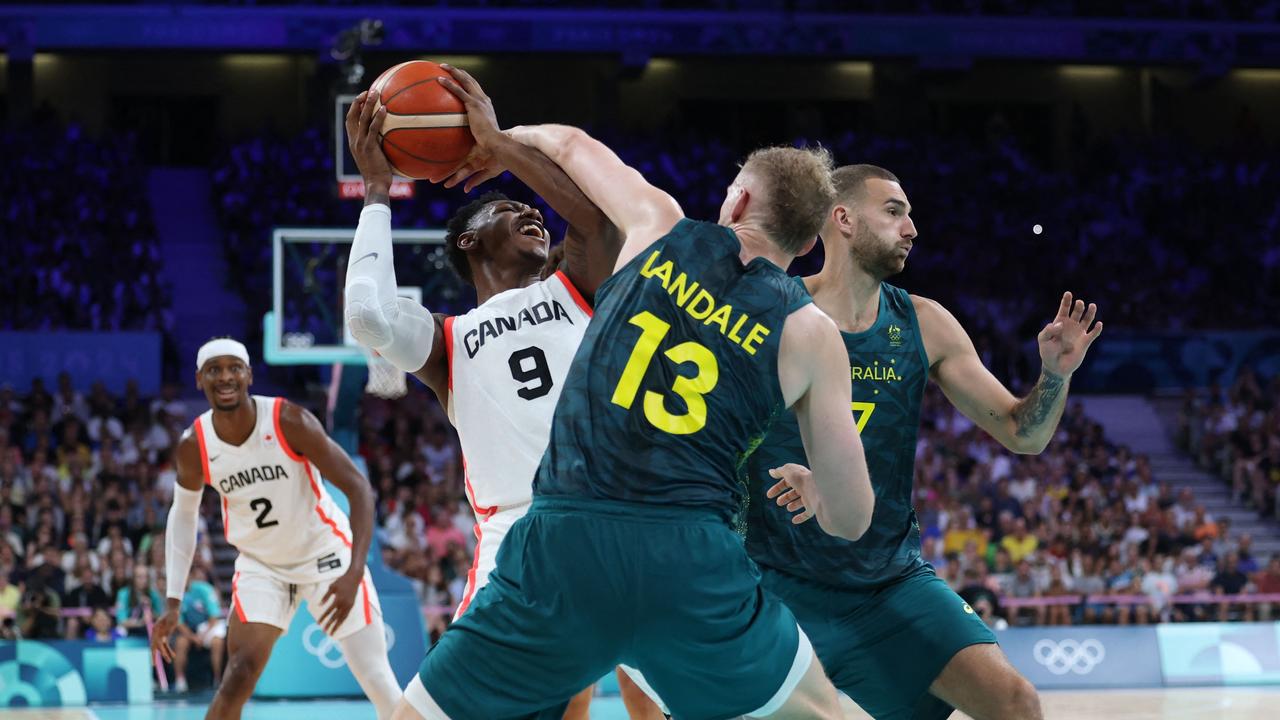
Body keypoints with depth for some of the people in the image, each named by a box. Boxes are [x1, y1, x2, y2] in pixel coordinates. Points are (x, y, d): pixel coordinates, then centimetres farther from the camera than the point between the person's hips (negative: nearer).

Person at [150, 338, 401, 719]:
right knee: (239, 676, -17)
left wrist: (354, 574, -34)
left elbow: (359, 488, -22)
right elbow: (184, 514, 5)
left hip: (325, 553, -2)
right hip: (261, 564, 2)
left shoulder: (289, 422, -24)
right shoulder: (194, 447, -14)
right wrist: (173, 602, -1)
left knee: (378, 681, -3)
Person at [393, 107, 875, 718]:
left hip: (562, 549, 0)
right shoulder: (811, 334, 10)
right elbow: (852, 519, 13)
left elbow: (568, 144, 32)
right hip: (693, 561, 0)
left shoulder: (661, 229, 13)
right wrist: (812, 491, 37)